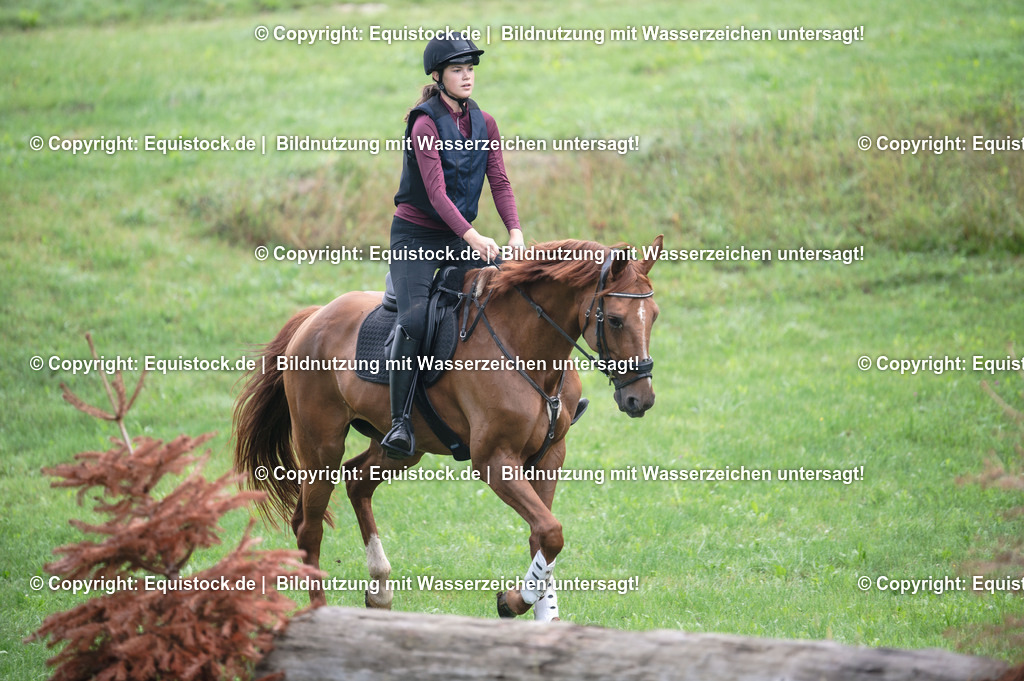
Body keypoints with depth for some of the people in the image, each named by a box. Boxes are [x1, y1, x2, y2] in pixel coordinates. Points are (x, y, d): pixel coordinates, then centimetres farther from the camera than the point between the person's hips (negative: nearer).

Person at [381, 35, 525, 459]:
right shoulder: (426, 124, -15)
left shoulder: (484, 124, 6)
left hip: (459, 236, 7)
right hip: (415, 234, -6)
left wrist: (515, 230, -15)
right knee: (415, 319, -25)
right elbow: (436, 192, -23)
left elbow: (499, 182, 2)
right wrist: (472, 238, -34)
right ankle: (400, 421, -25)